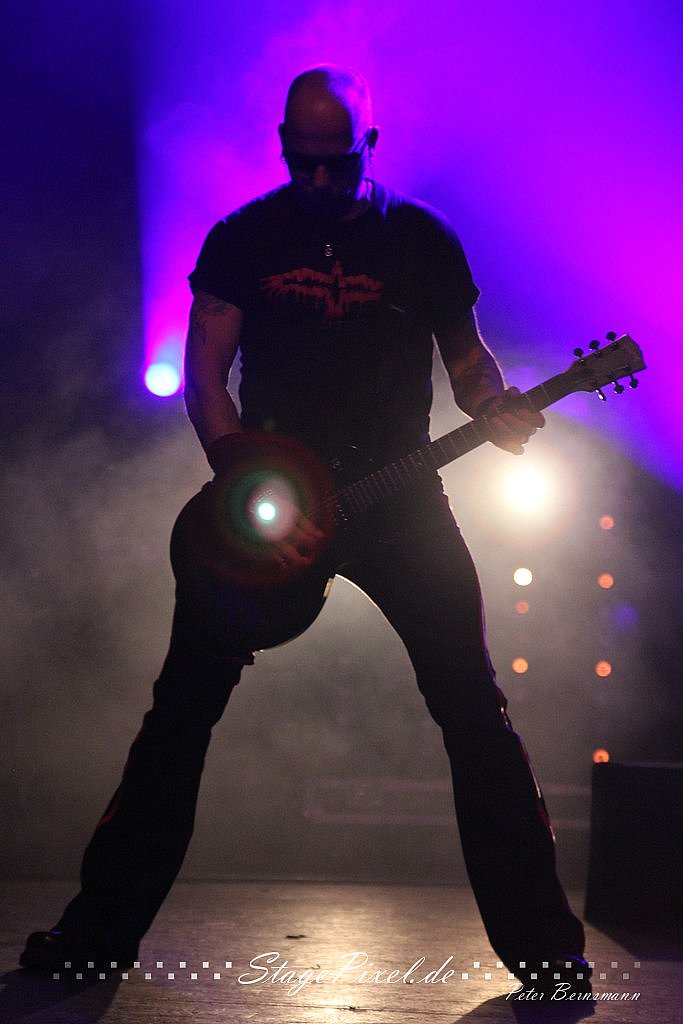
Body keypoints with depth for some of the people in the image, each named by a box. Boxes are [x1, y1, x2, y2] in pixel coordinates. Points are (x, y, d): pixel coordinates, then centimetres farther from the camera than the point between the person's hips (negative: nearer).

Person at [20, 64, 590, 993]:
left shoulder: (423, 240, 5)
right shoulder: (243, 238, 3)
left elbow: (466, 354, 11)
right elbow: (204, 372, -2)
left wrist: (496, 410, -14)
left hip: (397, 493, 0)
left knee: (472, 707, -6)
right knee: (183, 706, -1)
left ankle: (542, 942, 2)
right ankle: (103, 928, 10)